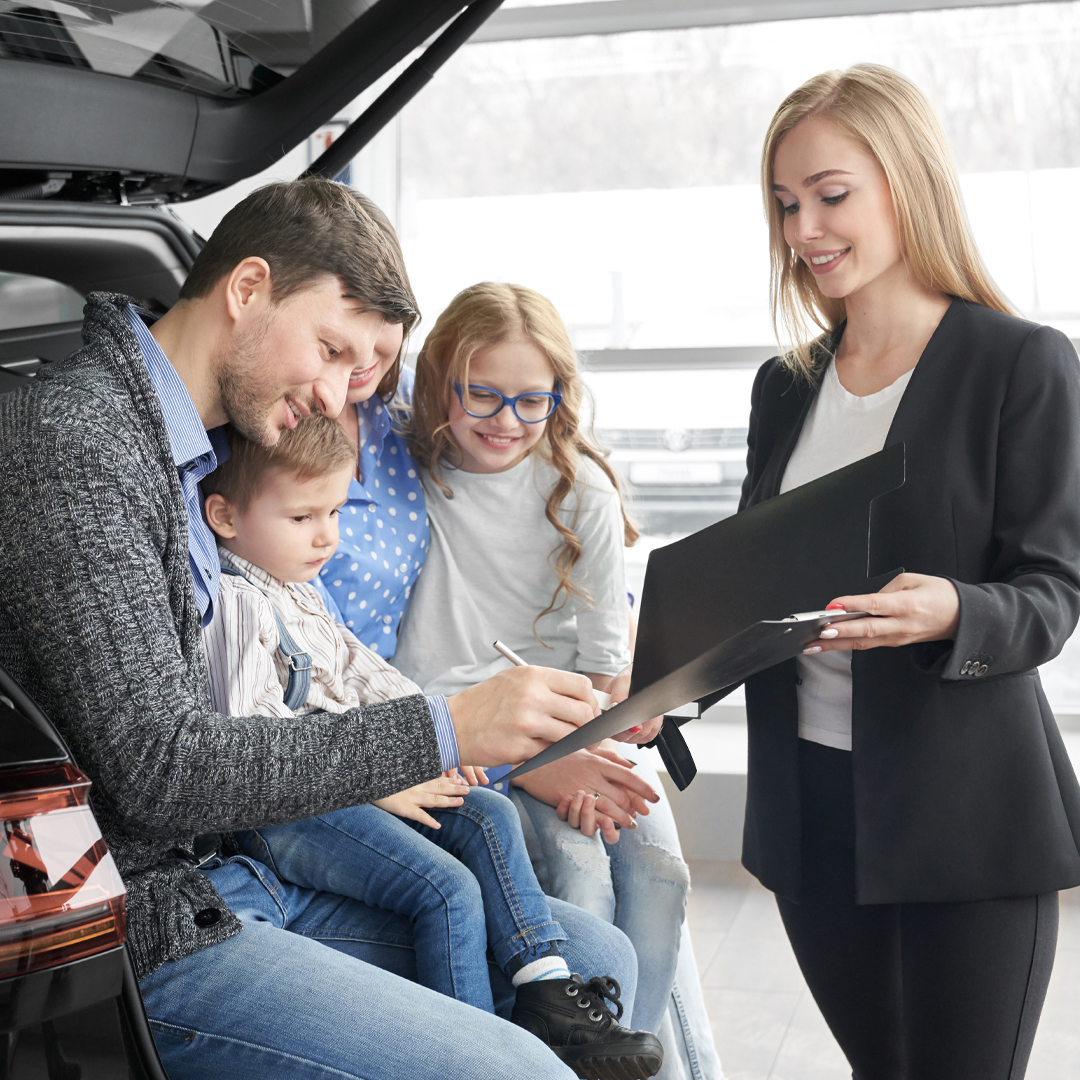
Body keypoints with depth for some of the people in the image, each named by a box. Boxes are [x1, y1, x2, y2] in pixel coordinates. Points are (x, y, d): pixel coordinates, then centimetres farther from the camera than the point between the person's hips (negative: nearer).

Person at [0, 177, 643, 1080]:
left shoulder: (186, 450, 16)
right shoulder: (72, 441, -15)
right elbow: (157, 768, -22)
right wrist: (443, 732, -23)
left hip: (230, 875, 10)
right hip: (144, 929, -10)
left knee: (596, 962, 5)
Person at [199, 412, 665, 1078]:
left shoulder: (298, 588, 18)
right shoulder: (237, 604, -14)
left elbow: (358, 670, 24)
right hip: (281, 816, -10)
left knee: (490, 816, 0)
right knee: (449, 890, -21)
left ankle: (547, 993, -3)